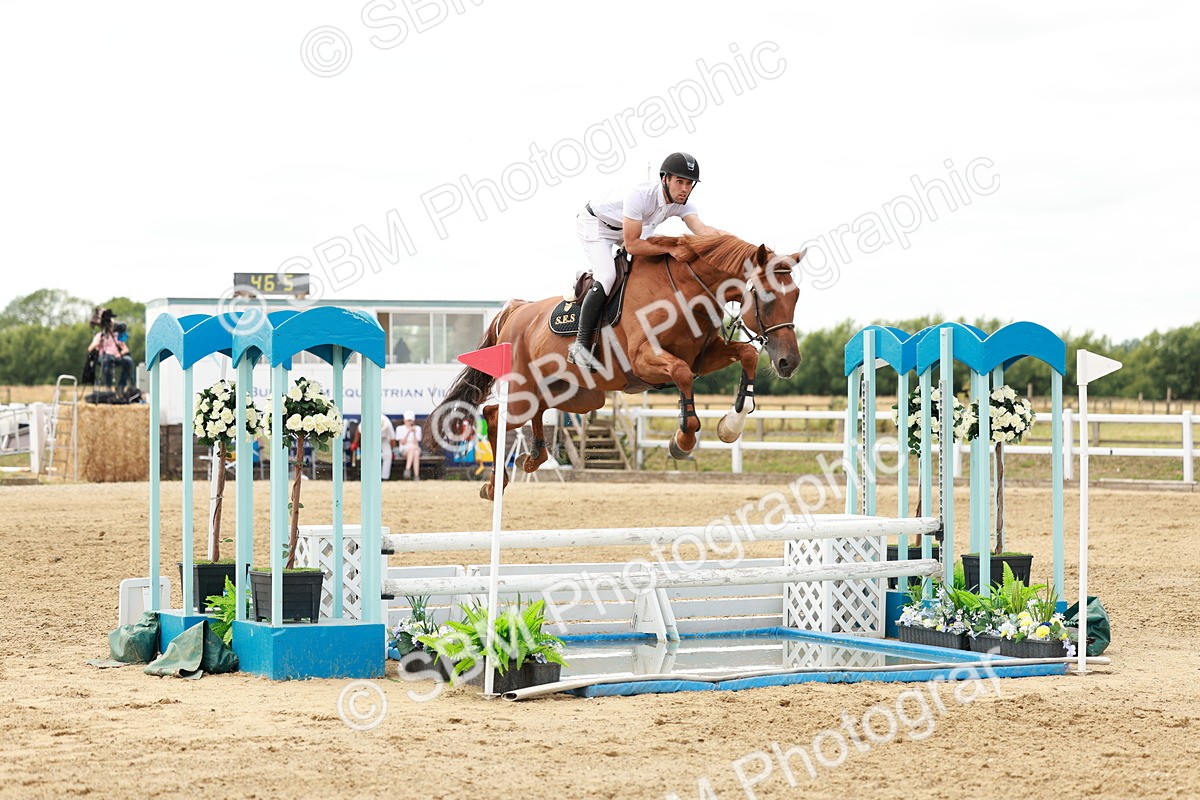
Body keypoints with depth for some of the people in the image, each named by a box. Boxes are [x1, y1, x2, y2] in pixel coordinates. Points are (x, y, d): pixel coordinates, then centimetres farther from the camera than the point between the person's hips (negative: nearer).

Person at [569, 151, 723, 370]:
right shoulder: (639, 196, -37)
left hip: (630, 230, 9)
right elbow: (631, 245, -37)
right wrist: (671, 249, -44)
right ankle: (580, 344, -24)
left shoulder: (682, 204, -17)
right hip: (595, 224, -9)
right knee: (606, 278, -25)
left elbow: (700, 228, -33)